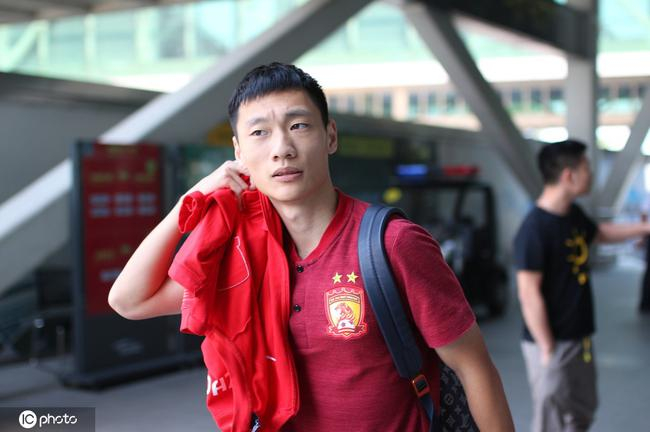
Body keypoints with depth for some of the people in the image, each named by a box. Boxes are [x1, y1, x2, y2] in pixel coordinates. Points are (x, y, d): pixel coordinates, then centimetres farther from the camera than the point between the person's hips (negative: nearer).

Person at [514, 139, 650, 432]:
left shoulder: (573, 214, 3)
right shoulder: (534, 229, -24)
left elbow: (600, 233, 27)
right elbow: (529, 295, -23)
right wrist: (547, 349, -20)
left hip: (579, 337, 9)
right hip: (552, 342, -9)